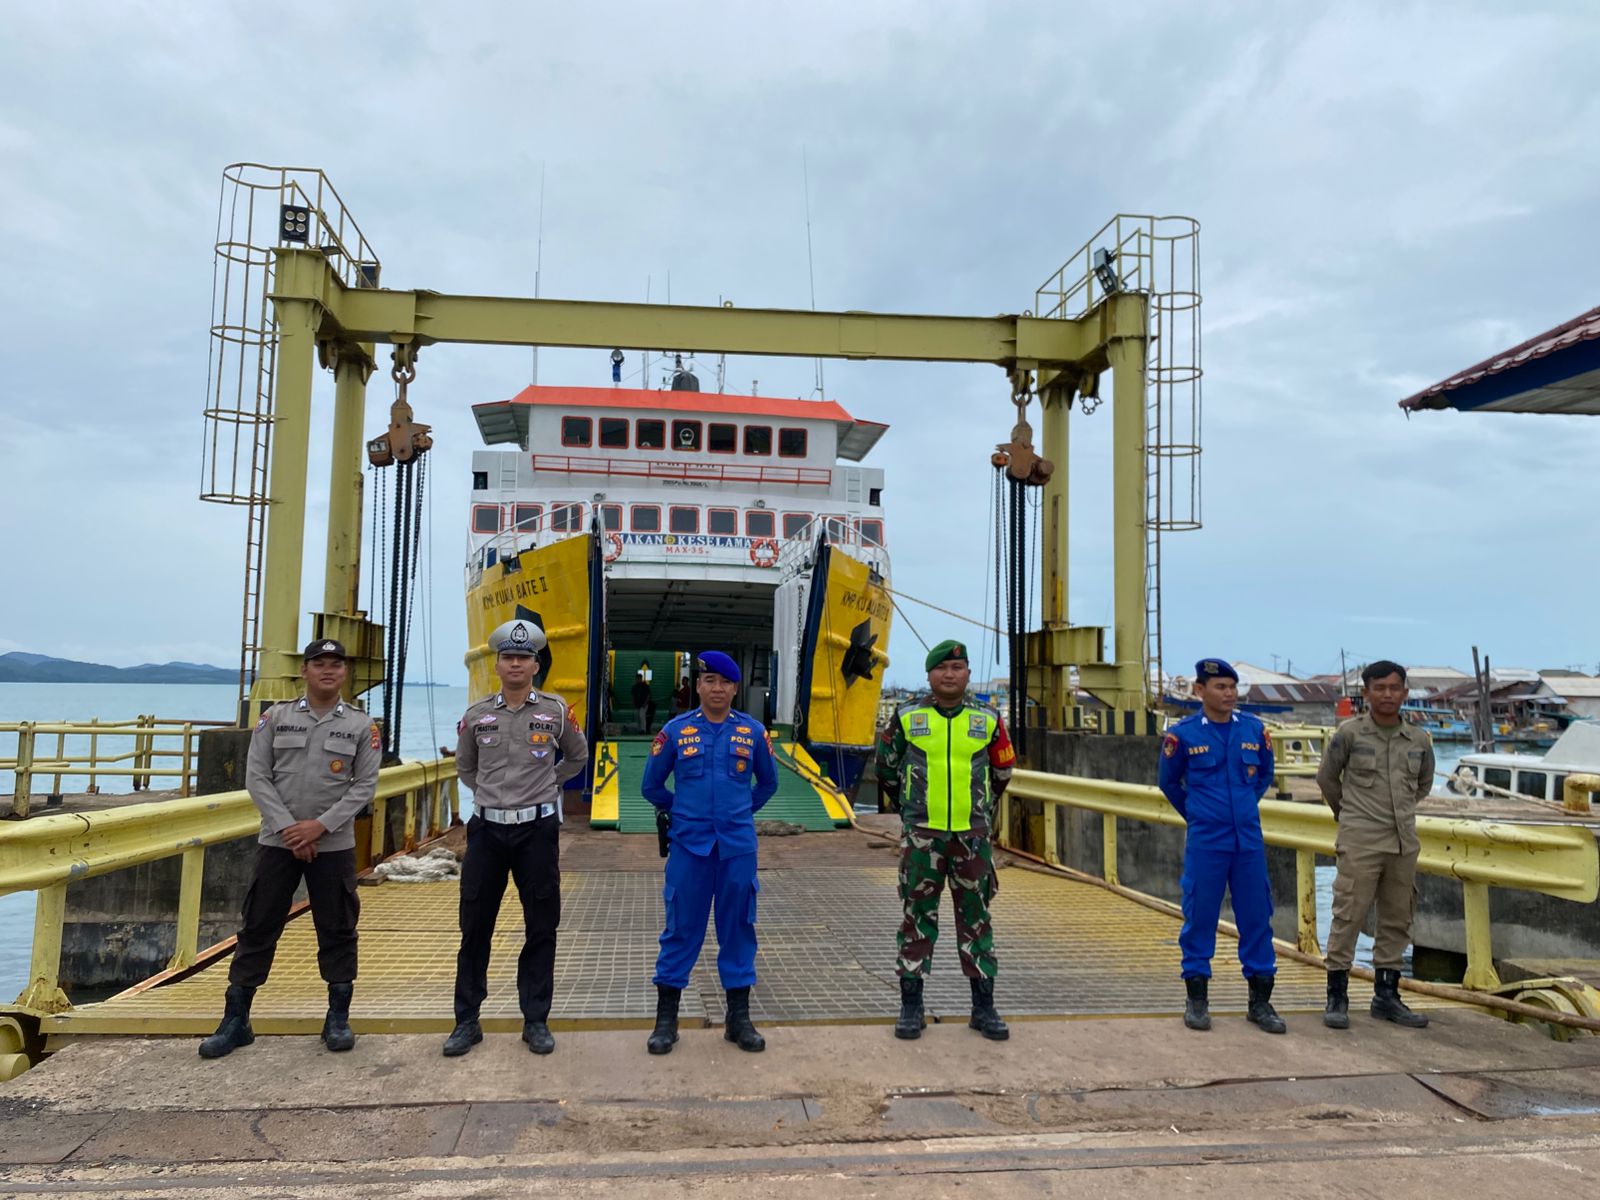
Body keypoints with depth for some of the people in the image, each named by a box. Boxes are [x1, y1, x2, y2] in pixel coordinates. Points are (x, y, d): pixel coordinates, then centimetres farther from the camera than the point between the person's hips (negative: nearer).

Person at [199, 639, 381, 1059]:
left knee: (337, 930, 6)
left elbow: (365, 784, -3)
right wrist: (288, 827, -11)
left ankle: (338, 1019, 18)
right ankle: (235, 1020, 17)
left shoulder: (361, 725, 1)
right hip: (277, 842, 1)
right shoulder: (275, 717, 3)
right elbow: (256, 777, -1)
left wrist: (321, 826, -13)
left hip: (334, 845, 0)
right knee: (258, 928, 6)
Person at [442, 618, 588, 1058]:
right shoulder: (476, 715, 4)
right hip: (487, 829, 1)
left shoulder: (557, 711, -1)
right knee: (475, 927, 6)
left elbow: (577, 758, 15)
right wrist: (491, 793, 11)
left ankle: (536, 1021, 16)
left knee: (541, 929, 4)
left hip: (538, 829, -1)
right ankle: (467, 1021, 18)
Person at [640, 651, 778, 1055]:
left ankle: (739, 1018, 18)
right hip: (689, 845, -1)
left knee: (737, 929, 7)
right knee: (681, 929, 4)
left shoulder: (753, 731, 2)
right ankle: (666, 1019, 16)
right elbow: (651, 785, 10)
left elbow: (767, 783, 17)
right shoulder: (676, 730, -1)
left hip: (738, 846, 1)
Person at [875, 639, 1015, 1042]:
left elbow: (1002, 771, 18)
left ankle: (983, 1008, 17)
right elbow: (886, 767, 14)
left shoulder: (987, 720, 4)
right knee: (917, 917, 4)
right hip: (921, 835, -1)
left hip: (972, 835, 1)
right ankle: (911, 1006, 13)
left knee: (976, 918, 7)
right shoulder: (907, 718, 1)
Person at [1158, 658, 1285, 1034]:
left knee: (1257, 917, 6)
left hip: (1249, 839, 3)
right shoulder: (1183, 734, -5)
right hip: (1204, 843, -3)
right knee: (1200, 917, 3)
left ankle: (1260, 1001, 18)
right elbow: (1169, 782, 10)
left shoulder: (1255, 729, 3)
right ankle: (1197, 1000, 15)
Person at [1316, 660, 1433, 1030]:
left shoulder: (1419, 739, 6)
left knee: (1397, 919, 10)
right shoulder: (1350, 733, -6)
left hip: (1404, 842, 5)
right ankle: (1337, 997, 2)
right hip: (1360, 842, -4)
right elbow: (1327, 778, 7)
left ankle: (1386, 995, 22)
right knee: (1348, 916, -6)